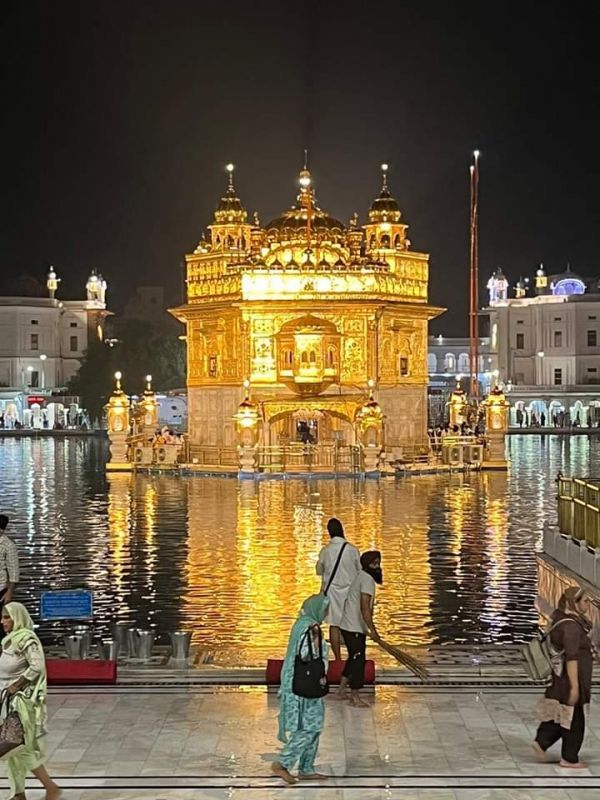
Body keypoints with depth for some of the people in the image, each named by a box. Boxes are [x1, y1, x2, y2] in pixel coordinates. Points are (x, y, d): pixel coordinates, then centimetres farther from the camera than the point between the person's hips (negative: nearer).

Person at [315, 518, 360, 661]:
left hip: (332, 591, 0)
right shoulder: (352, 549, -10)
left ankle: (338, 658, 4)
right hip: (350, 590, 0)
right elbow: (360, 571, -1)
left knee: (334, 625, 4)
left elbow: (319, 571, 7)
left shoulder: (325, 550, -8)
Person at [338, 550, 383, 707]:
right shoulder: (368, 579, -18)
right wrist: (372, 630, -28)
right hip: (355, 628, -10)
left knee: (354, 657, 22)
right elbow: (364, 608, -27)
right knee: (358, 659, -3)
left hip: (348, 625, 10)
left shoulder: (361, 576, 13)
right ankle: (355, 697, 4)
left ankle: (342, 688, 31)